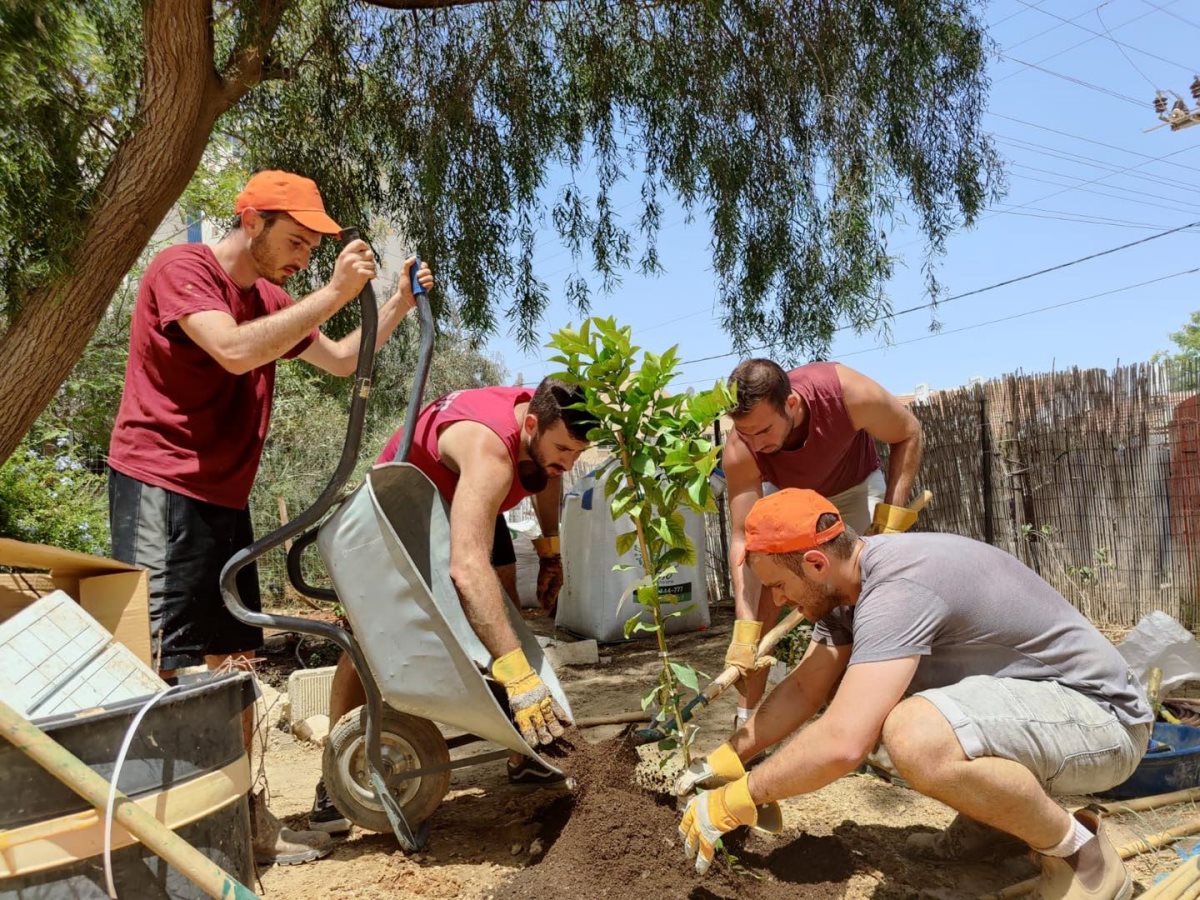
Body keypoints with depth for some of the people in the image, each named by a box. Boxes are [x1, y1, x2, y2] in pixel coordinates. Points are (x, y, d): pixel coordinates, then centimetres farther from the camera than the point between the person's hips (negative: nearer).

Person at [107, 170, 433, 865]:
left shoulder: (269, 300, 16)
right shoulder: (181, 268, -8)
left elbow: (341, 360, 25)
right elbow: (235, 351, -25)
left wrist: (401, 302, 14)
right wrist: (333, 294, -20)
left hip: (225, 500, 8)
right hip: (160, 492, -8)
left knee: (232, 665, 8)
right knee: (164, 667, -10)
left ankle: (246, 819, 16)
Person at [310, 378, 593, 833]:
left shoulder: (549, 422, -23)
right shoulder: (488, 452, -48)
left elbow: (546, 475, 5)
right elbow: (468, 568, -61)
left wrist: (550, 547, -3)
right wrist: (518, 675, -66)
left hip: (473, 504, 7)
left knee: (504, 621, -3)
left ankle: (522, 754, 6)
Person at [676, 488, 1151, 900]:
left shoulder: (898, 586, -30)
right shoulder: (849, 582, 0)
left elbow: (842, 743, -37)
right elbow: (803, 687, 10)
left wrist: (735, 800, -24)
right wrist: (729, 756, 6)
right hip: (1031, 697, 9)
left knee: (914, 737, -36)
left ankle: (1081, 855, -10)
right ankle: (993, 818, 17)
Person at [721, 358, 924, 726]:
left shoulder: (848, 393, -40)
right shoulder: (739, 451, -36)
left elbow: (909, 434, -20)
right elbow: (743, 538, -35)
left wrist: (892, 518, -27)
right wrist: (744, 632, -43)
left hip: (855, 489, 0)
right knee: (760, 600, -11)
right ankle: (746, 722, 0)